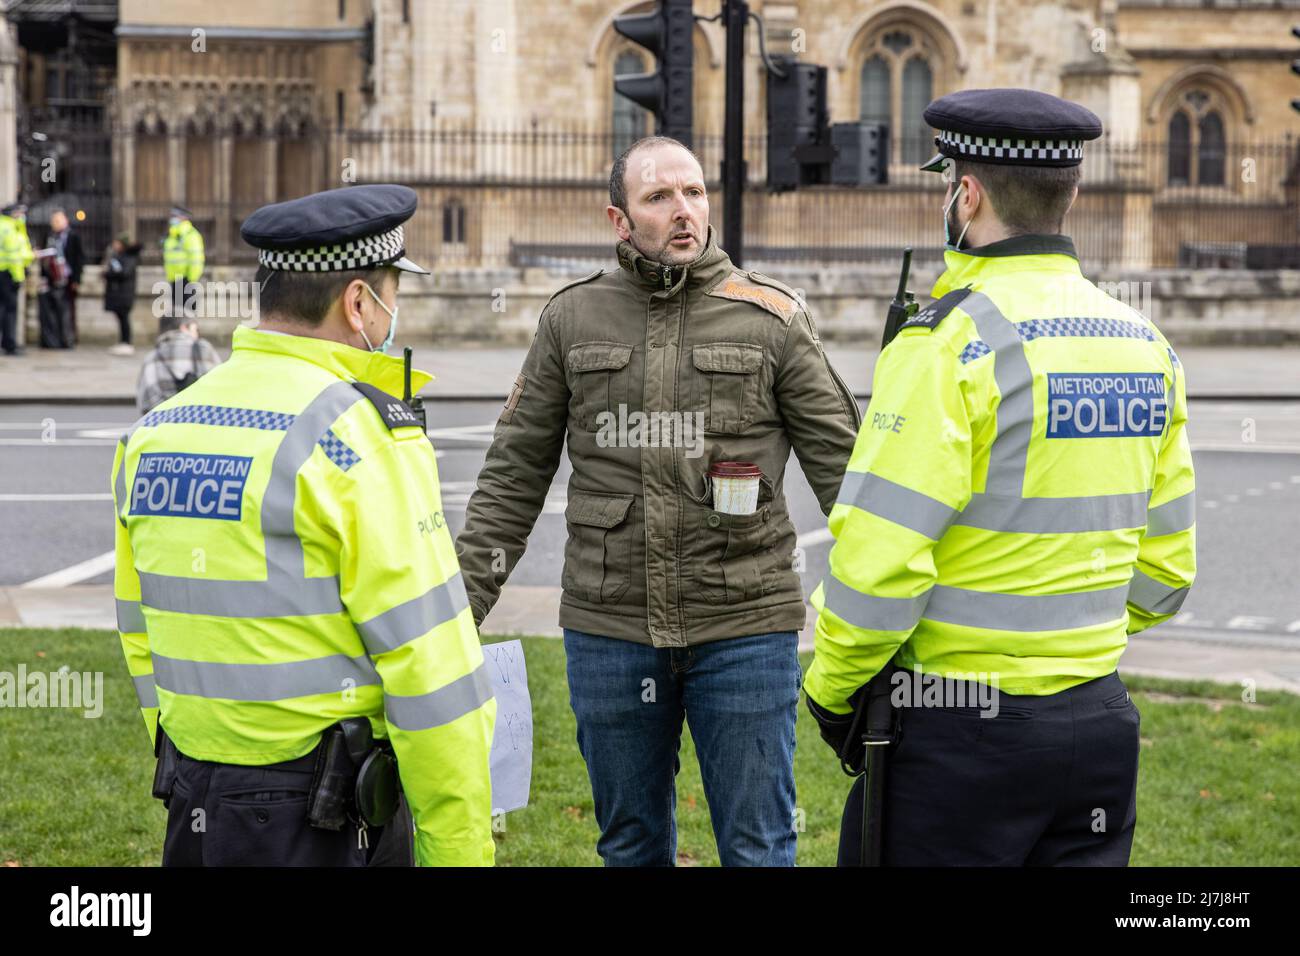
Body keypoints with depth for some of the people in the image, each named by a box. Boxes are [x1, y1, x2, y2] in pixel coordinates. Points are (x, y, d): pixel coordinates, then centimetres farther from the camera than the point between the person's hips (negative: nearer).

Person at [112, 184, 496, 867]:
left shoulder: (150, 434, 8)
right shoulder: (362, 436, -14)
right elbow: (430, 668, -15)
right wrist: (460, 852, -9)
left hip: (193, 817, 7)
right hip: (328, 831, -7)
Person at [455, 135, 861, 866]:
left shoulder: (773, 318, -1)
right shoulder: (572, 320, 5)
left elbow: (841, 463, 0)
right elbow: (515, 475, 8)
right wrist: (462, 607, 1)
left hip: (745, 630, -2)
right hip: (608, 631, 2)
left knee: (759, 848, 4)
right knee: (632, 847, 14)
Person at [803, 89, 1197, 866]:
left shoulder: (951, 342, -14)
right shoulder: (1144, 345, 8)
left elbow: (878, 558, -18)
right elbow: (1165, 567, 13)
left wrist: (831, 688, -4)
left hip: (958, 727, -7)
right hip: (1099, 721, 7)